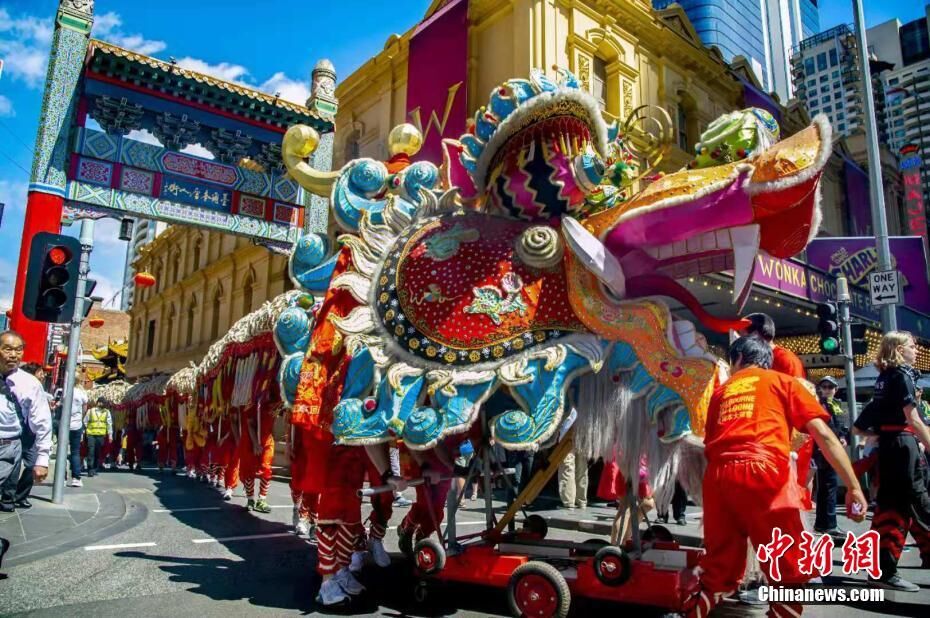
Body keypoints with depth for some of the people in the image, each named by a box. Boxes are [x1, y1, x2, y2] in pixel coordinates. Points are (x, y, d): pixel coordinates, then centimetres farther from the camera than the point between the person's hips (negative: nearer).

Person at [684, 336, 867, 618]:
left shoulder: (720, 391, 27)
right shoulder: (783, 381, 18)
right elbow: (823, 434, 7)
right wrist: (854, 487, 7)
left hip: (718, 477, 4)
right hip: (763, 473, -4)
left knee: (717, 571, 15)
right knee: (790, 574, 7)